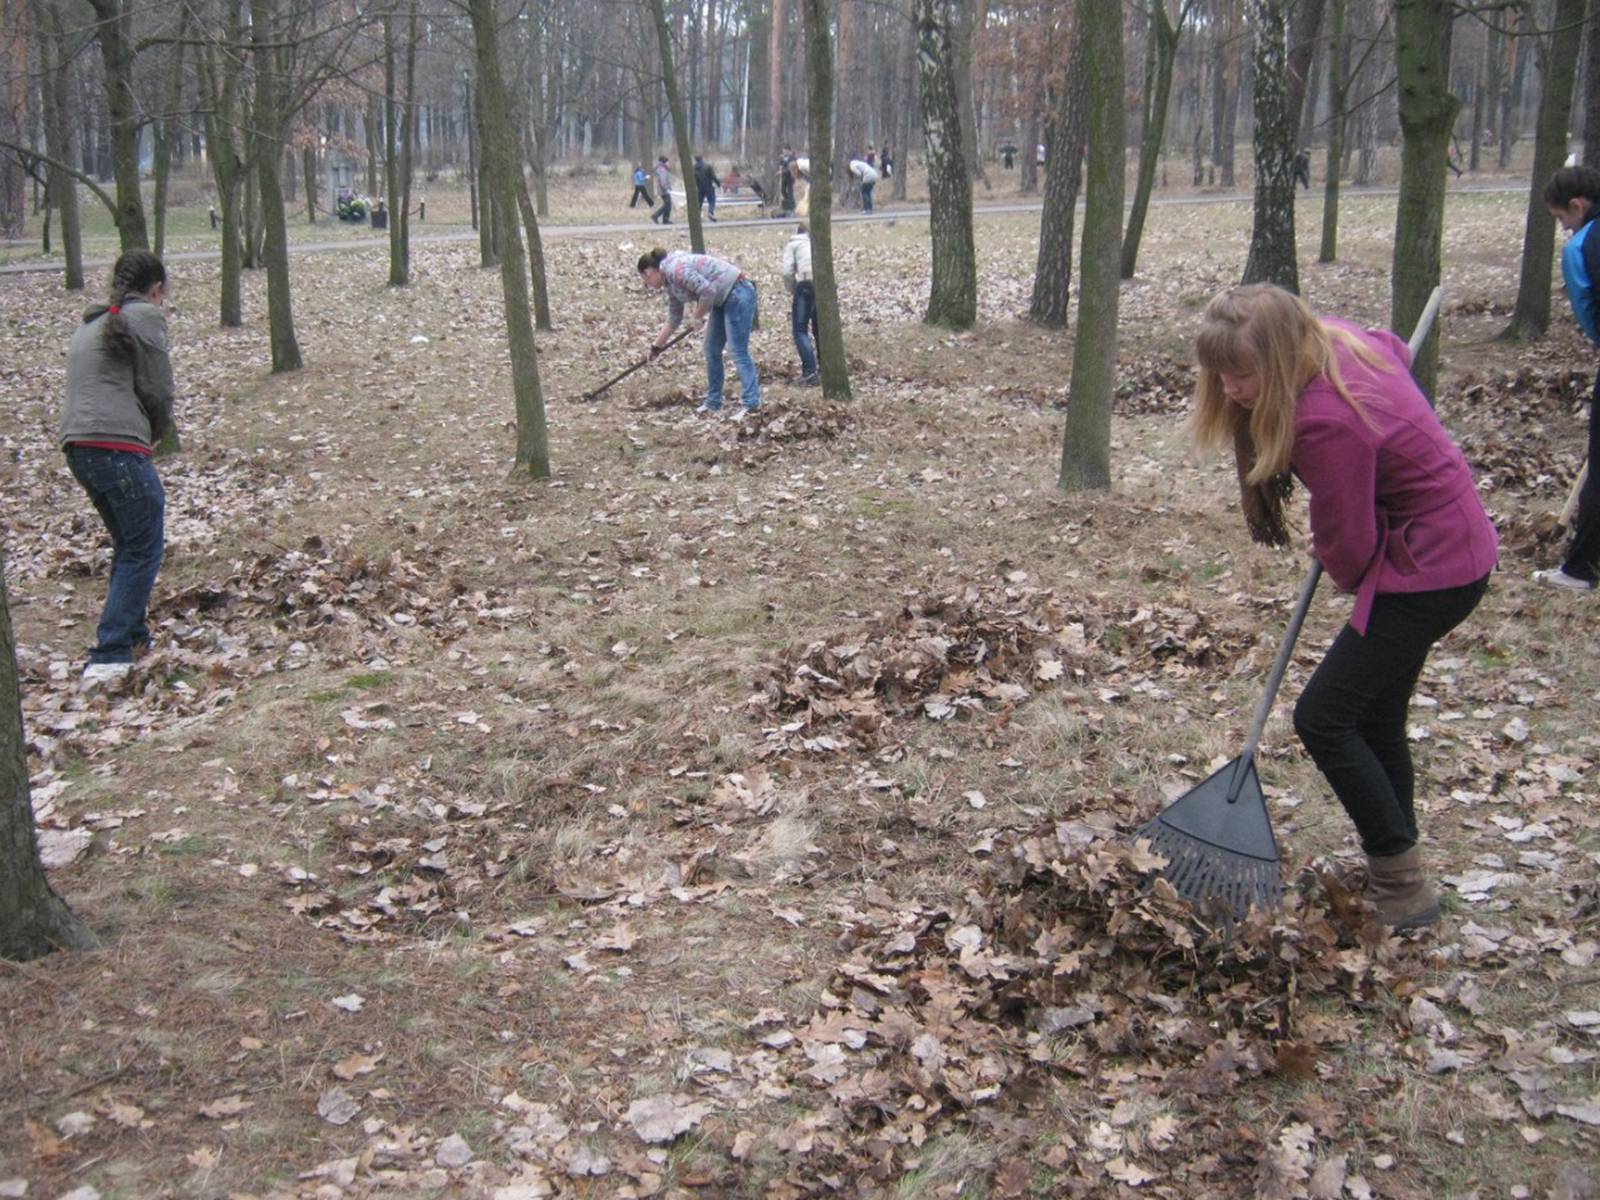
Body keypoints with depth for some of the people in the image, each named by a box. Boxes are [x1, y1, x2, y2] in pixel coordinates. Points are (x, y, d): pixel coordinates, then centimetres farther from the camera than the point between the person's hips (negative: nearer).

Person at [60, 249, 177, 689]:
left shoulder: (90, 324, 24)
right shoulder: (145, 317, -2)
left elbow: (88, 386, 21)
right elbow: (157, 389, -5)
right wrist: (158, 431, 15)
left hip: (78, 448, 9)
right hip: (118, 446, -9)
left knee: (129, 544, 22)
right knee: (144, 548, -3)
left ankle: (132, 635, 28)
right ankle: (108, 658, -9)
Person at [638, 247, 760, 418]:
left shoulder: (675, 269, -19)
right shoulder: (669, 283, 12)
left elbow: (707, 291, -26)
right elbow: (673, 318, 22)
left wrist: (697, 317, -11)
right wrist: (656, 345, 28)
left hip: (737, 294, -10)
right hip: (723, 300, 10)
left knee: (738, 351, -14)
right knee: (712, 351, 11)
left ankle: (752, 405, -16)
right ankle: (713, 403, 18)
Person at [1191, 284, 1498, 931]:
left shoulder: (1328, 424, -31)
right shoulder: (1339, 341, -5)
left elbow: (1347, 548, -20)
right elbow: (1397, 351, 21)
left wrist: (1351, 581, 5)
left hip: (1430, 572, -10)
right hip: (1453, 543, 10)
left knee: (1323, 717, -7)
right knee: (1372, 716, 18)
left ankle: (1404, 889, 3)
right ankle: (1395, 874, 32)